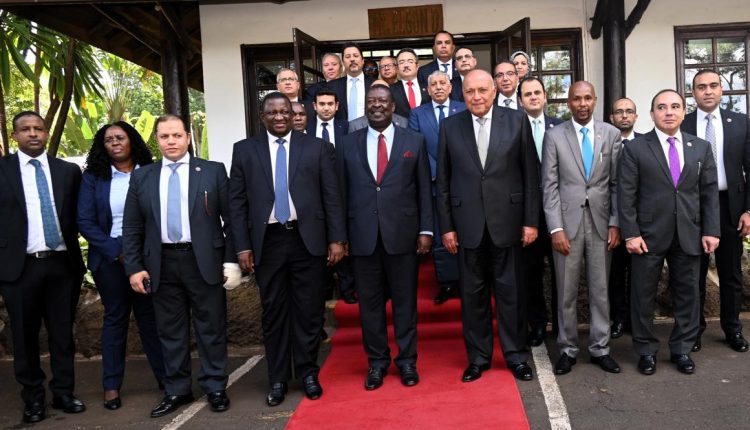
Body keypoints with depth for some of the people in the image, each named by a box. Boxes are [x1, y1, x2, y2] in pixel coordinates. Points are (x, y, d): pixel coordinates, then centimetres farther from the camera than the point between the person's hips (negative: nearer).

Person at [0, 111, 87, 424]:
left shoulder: (68, 171, 8)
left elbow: (78, 215, 14)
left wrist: (70, 243, 4)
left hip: (62, 263, 2)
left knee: (63, 332, 8)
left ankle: (63, 392, 20)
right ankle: (33, 398, 20)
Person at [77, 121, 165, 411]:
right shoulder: (93, 177, 2)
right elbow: (85, 222, -3)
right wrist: (117, 252, -12)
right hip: (111, 258, 0)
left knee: (150, 316, 6)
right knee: (115, 318, 8)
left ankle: (166, 376, 16)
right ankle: (111, 385, 18)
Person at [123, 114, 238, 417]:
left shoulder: (213, 171, 2)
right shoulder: (141, 177, 8)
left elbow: (230, 219, 0)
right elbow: (132, 228, 8)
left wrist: (231, 260, -6)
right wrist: (134, 268, 0)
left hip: (204, 262, -2)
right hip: (162, 264, 2)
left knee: (211, 328, 6)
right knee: (170, 331, 11)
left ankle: (215, 388, 19)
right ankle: (176, 391, 23)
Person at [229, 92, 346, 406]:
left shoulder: (318, 148, 5)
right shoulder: (244, 150, 7)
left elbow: (332, 196, 3)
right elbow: (237, 202, 5)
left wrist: (337, 238, -3)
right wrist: (242, 246, -2)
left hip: (308, 240, 0)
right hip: (267, 242, 1)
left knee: (309, 310, 6)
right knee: (273, 312, 8)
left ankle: (307, 373, 22)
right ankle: (278, 379, 20)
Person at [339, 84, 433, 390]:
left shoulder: (414, 141, 6)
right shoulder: (348, 144, 8)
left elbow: (424, 189, 5)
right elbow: (342, 192, 7)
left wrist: (426, 230, -1)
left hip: (403, 235, -1)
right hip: (363, 236, 1)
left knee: (405, 301, 7)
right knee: (370, 302, 8)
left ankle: (407, 361, 21)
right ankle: (377, 361, 22)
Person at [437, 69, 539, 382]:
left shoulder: (517, 122, 1)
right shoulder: (450, 126, 4)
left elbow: (530, 175, 1)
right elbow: (443, 181, 4)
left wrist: (531, 221, -2)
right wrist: (446, 226, 1)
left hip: (507, 222, -1)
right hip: (468, 225, 1)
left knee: (510, 292, 7)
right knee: (472, 294, 9)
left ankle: (516, 355, 22)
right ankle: (478, 357, 23)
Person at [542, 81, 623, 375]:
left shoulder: (611, 134, 5)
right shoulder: (554, 136, 1)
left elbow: (617, 183, 6)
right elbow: (549, 185, -2)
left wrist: (615, 223, -1)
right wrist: (556, 228, -9)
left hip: (601, 222, 1)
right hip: (567, 222, -1)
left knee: (600, 290, 8)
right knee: (567, 292, 5)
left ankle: (600, 348, 21)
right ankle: (568, 349, 18)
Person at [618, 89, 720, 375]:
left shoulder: (701, 148, 8)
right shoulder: (635, 148, -2)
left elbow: (710, 192, 8)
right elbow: (626, 195, -6)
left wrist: (711, 230, 0)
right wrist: (631, 233, -12)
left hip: (689, 235, 3)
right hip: (649, 234, -3)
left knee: (687, 293, 10)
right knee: (643, 294, 6)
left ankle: (682, 349, 25)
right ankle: (646, 350, 21)